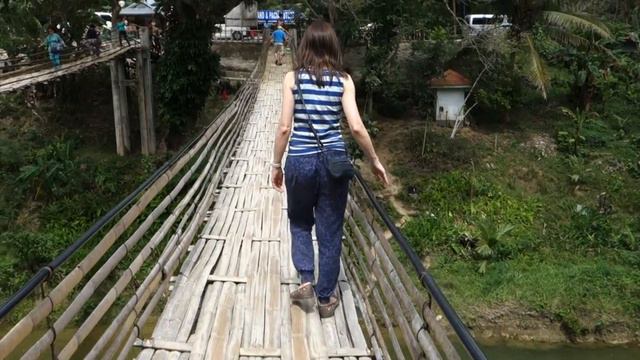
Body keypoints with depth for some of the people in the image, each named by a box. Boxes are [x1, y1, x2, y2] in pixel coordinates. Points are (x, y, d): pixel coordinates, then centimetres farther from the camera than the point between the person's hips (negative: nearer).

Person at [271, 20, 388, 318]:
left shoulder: (293, 78, -3)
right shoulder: (344, 80, -2)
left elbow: (285, 127, -6)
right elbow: (356, 127, -9)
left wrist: (276, 164, 5)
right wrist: (374, 160, 4)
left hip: (300, 160, 0)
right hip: (334, 159, 1)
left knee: (300, 222, 24)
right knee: (330, 230, 12)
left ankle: (306, 281, 10)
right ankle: (326, 298, 20)